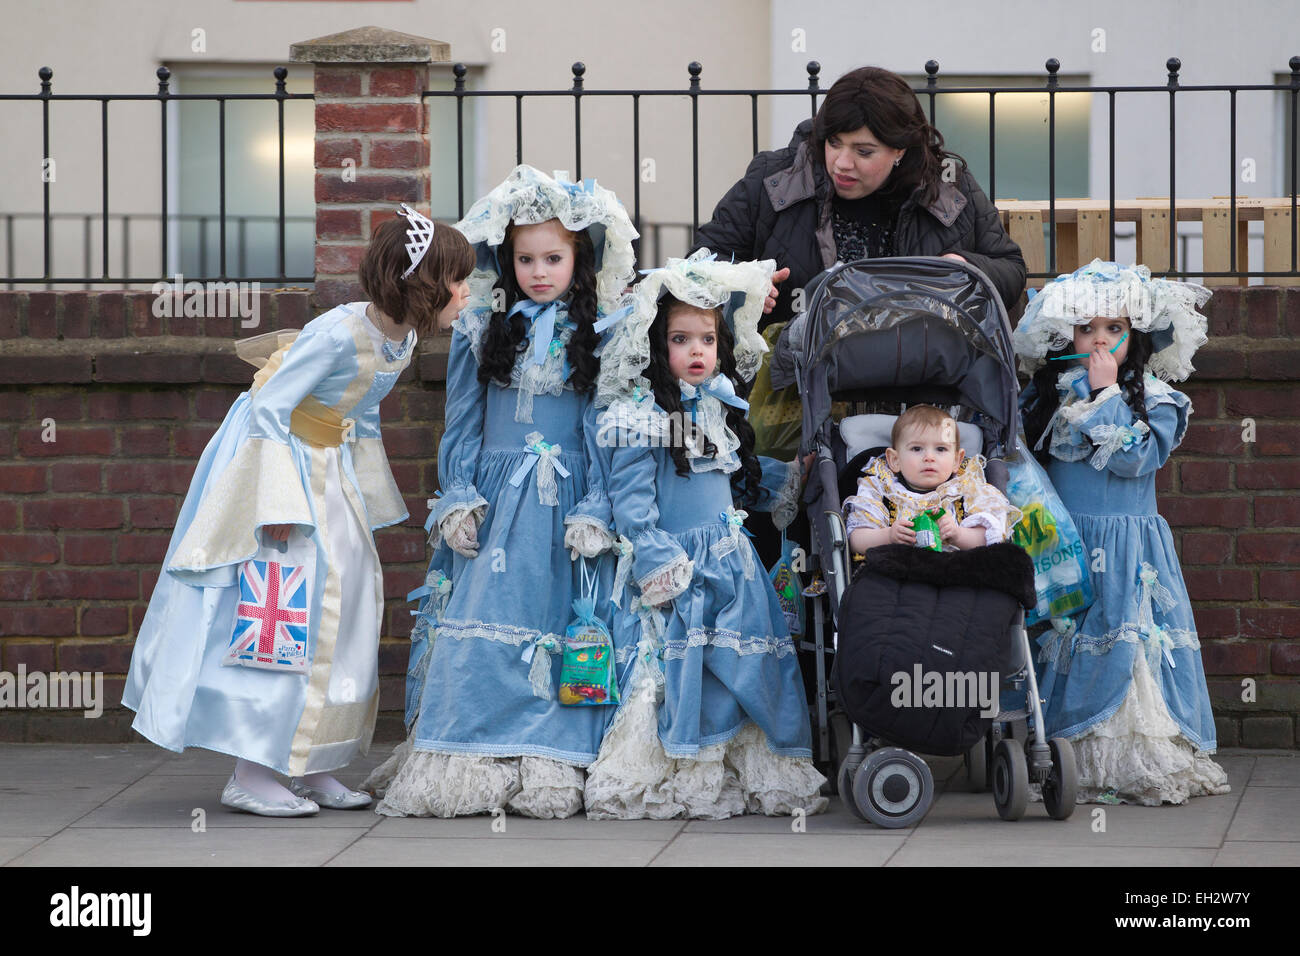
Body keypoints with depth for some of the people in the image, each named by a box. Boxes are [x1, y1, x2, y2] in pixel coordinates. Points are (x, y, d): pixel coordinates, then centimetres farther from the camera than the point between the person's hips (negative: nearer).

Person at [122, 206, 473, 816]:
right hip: (271, 454, -9)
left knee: (344, 604, 7)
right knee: (280, 608, -11)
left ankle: (310, 766, 13)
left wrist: (364, 495, 18)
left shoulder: (402, 339, 0)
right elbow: (271, 405, -24)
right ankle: (251, 773, -8)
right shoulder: (341, 331, -26)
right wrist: (279, 501, -25)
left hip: (326, 468, 9)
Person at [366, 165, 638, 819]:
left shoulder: (599, 333, 3)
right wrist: (458, 499, 0)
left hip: (565, 498, -1)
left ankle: (548, 769, -2)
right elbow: (462, 422, 9)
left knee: (557, 626, -5)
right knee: (475, 626, -8)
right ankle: (462, 764, -5)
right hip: (493, 496, 1)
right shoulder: (481, 328, 7)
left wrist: (596, 510, -8)